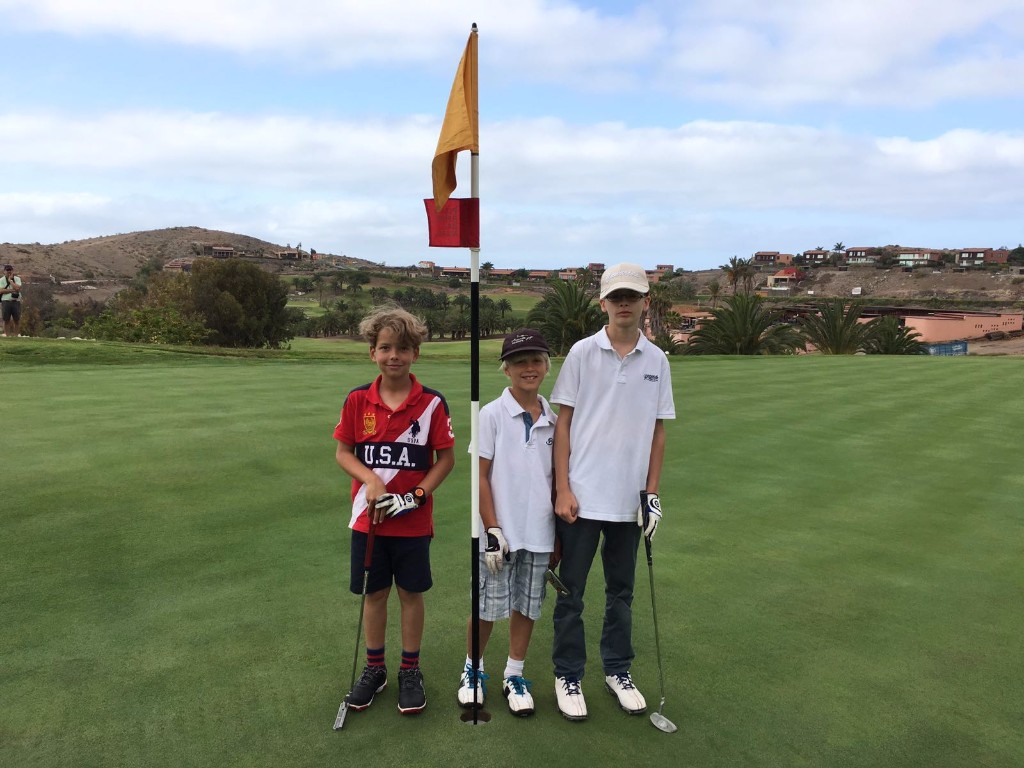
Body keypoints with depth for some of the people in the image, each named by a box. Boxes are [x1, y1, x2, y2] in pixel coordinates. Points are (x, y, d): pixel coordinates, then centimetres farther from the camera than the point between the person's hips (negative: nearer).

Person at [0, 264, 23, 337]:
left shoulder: (17, 279, 7)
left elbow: (18, 288, -10)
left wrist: (10, 280, -5)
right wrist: (12, 290, -12)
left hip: (16, 301, 0)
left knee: (17, 320, 2)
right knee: (6, 320, 1)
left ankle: (16, 334, 10)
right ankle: (7, 335, 6)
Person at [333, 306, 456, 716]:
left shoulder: (431, 403, -8)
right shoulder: (357, 400, -4)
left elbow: (446, 458, -3)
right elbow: (343, 452, 2)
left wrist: (416, 496, -14)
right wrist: (370, 480, -15)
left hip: (413, 521, -1)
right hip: (367, 517, 1)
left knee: (411, 593, 10)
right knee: (374, 593, 13)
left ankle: (410, 670, 28)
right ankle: (374, 668, 31)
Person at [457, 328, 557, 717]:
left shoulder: (553, 420, 6)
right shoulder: (491, 414, -7)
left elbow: (556, 477, 12)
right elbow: (480, 476, -8)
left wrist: (560, 530, 12)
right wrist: (492, 530, -12)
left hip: (539, 533, 4)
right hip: (501, 532, -4)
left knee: (527, 606, 12)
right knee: (488, 608, 6)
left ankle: (514, 676, 28)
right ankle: (473, 670, 28)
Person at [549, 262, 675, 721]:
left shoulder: (656, 361, 4)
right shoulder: (583, 353, -4)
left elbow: (657, 431, 8)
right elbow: (563, 423, -3)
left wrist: (652, 493, 3)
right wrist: (562, 489, -8)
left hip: (629, 500, 3)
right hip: (581, 496, -3)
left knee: (621, 591, 15)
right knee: (571, 592, 7)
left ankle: (618, 671, 31)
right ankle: (568, 676, 21)